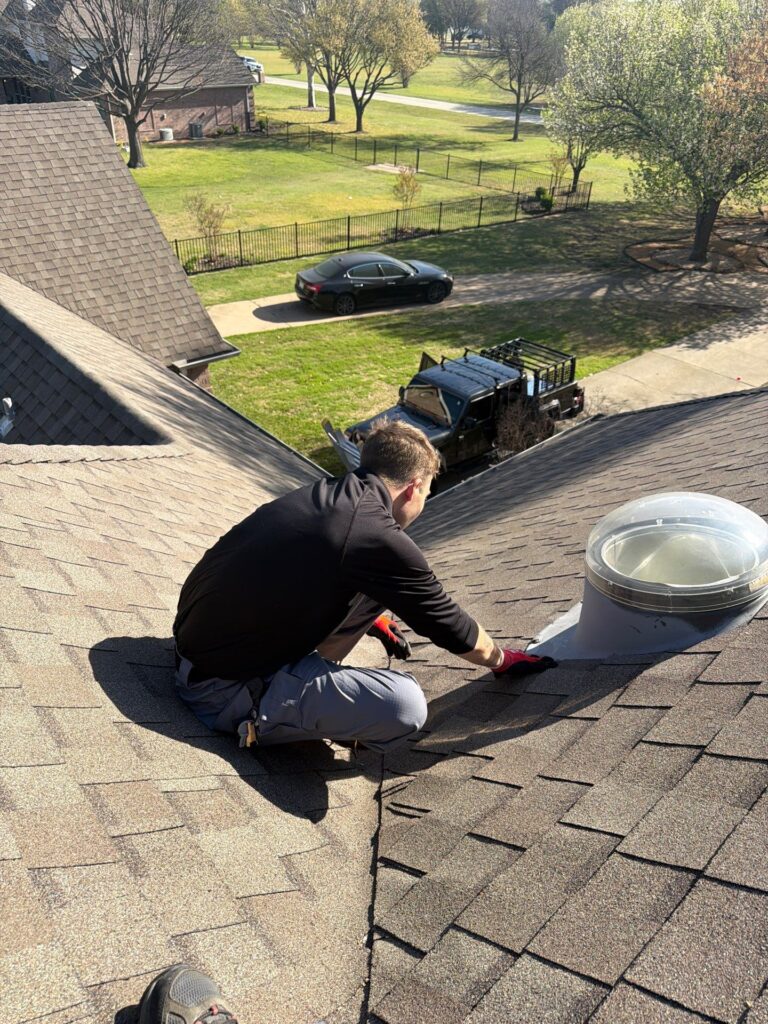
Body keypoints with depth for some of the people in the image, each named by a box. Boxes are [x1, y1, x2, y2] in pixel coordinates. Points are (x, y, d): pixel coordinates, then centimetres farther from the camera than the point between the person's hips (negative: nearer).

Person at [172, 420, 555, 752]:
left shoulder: (319, 492, 5)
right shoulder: (383, 541, -19)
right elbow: (451, 627, -3)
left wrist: (375, 621, 40)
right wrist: (502, 659, 16)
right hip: (225, 689, -9)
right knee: (405, 705, -22)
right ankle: (263, 715, -5)